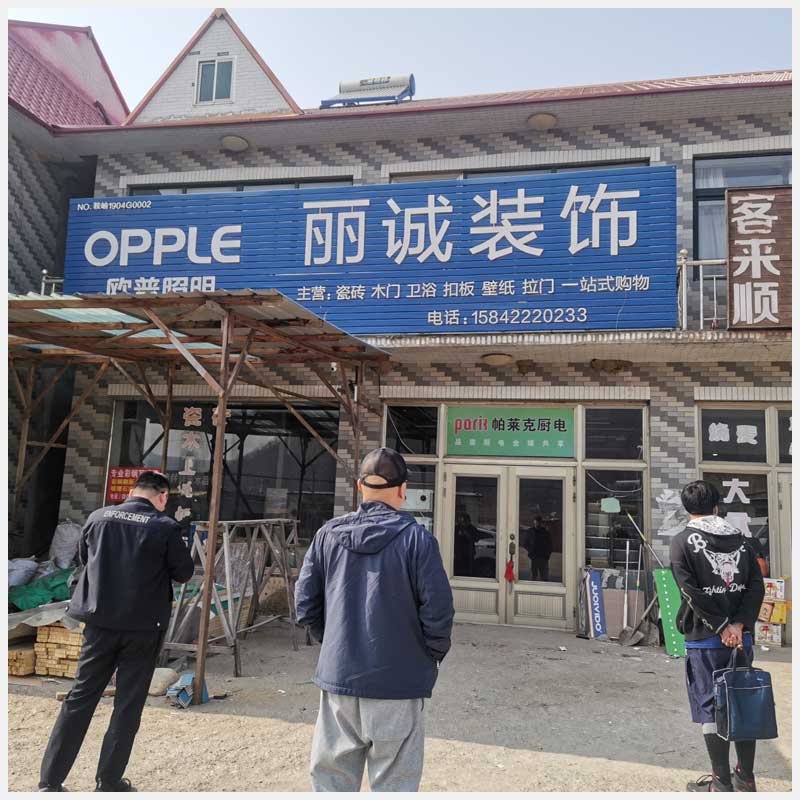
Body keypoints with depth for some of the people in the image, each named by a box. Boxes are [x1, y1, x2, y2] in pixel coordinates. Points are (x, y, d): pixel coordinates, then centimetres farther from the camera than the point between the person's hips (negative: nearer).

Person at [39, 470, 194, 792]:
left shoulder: (99, 518, -1)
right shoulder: (166, 527, -12)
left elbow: (82, 558, 15)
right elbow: (184, 573, -2)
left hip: (100, 621, 3)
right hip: (143, 626, -3)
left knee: (80, 698, 15)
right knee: (128, 705, 9)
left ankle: (50, 780, 19)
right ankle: (109, 783, 17)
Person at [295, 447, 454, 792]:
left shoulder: (328, 534, 0)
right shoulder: (416, 538, -11)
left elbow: (305, 604, 2)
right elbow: (438, 609, -13)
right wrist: (432, 656, 4)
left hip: (337, 677, 4)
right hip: (396, 683, -3)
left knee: (331, 778, 17)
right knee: (393, 783, 10)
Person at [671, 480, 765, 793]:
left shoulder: (682, 541, -6)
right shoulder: (739, 538, 7)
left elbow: (691, 591, -15)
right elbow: (756, 585, 0)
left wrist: (722, 626, -11)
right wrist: (738, 624, -8)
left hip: (704, 638, -4)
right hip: (741, 637, 5)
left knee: (711, 707, 4)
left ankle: (722, 782, 10)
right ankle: (746, 778, 24)